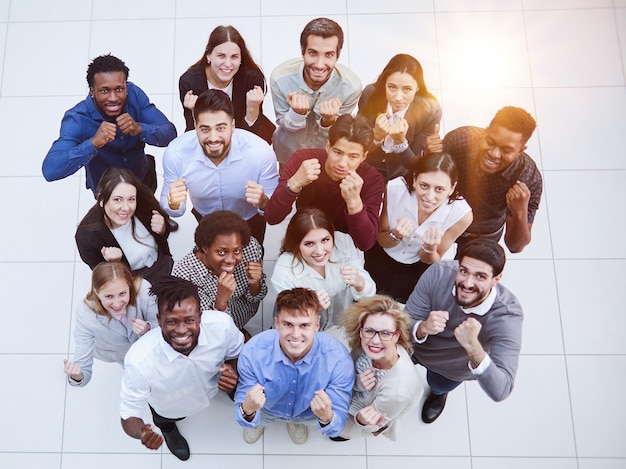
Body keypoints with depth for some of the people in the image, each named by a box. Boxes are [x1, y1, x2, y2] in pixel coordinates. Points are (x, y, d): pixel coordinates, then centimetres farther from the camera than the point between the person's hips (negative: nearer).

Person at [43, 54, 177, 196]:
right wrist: (93, 143, -57)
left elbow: (170, 133, -26)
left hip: (142, 177, 3)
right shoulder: (77, 119, -34)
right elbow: (50, 170, -44)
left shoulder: (134, 94, -24)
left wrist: (139, 129, -46)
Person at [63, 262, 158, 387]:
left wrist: (148, 329, -42)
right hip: (115, 353, -1)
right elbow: (83, 367, -33)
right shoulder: (85, 315, -35)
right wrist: (76, 377, -56)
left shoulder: (144, 290, -37)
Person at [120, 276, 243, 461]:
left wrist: (233, 372, -36)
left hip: (214, 386, 1)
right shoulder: (139, 361, -45)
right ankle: (168, 428, 66)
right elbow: (129, 415, -30)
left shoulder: (222, 324, -39)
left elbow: (236, 353, -15)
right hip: (169, 409, 0)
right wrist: (141, 432, -52)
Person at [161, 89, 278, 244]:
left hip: (250, 222, 0)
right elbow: (175, 211, -18)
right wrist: (174, 205, -40)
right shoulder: (175, 154, -29)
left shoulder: (261, 153, -34)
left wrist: (263, 202, -45)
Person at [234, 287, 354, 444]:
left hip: (310, 412, 1)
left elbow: (339, 421, -26)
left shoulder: (339, 360, -33)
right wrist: (248, 410, -46)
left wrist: (327, 417, -48)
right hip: (266, 408, 0)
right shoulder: (252, 353, -31)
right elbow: (243, 414, -23)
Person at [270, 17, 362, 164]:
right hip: (288, 152, 1)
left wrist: (328, 120, -42)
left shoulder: (351, 87, -31)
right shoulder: (280, 78, -31)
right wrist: (297, 112, -39)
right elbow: (283, 124, -15)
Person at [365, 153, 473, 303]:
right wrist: (396, 235, -32)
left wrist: (430, 247, -32)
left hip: (419, 269, 1)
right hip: (381, 261, 0)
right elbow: (381, 241, -9)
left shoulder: (462, 214, -25)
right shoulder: (395, 189, -26)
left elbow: (431, 261, -9)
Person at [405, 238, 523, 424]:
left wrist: (473, 347, -64)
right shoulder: (439, 273, -38)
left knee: (439, 386, 33)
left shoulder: (507, 316, -42)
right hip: (416, 345, 1)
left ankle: (439, 393, 69)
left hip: (454, 367, 0)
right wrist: (423, 328, -53)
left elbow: (500, 391, -49)